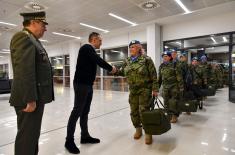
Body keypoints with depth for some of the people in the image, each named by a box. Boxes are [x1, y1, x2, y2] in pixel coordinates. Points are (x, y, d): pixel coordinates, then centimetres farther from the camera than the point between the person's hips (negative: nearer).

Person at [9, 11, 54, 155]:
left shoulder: (33, 40, 19)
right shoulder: (23, 37, -12)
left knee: (32, 134, 19)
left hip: (36, 98, 10)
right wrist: (30, 99, -23)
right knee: (27, 136, 1)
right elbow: (24, 72, -22)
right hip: (29, 99, -10)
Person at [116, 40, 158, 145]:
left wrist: (155, 89, -13)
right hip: (133, 90, 6)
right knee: (134, 111, 10)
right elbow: (122, 72, 15)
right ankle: (138, 129, 30)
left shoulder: (146, 59, -8)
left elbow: (153, 75, -9)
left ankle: (148, 132, 11)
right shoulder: (127, 61, 8)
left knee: (144, 111, -6)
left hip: (145, 89, -5)